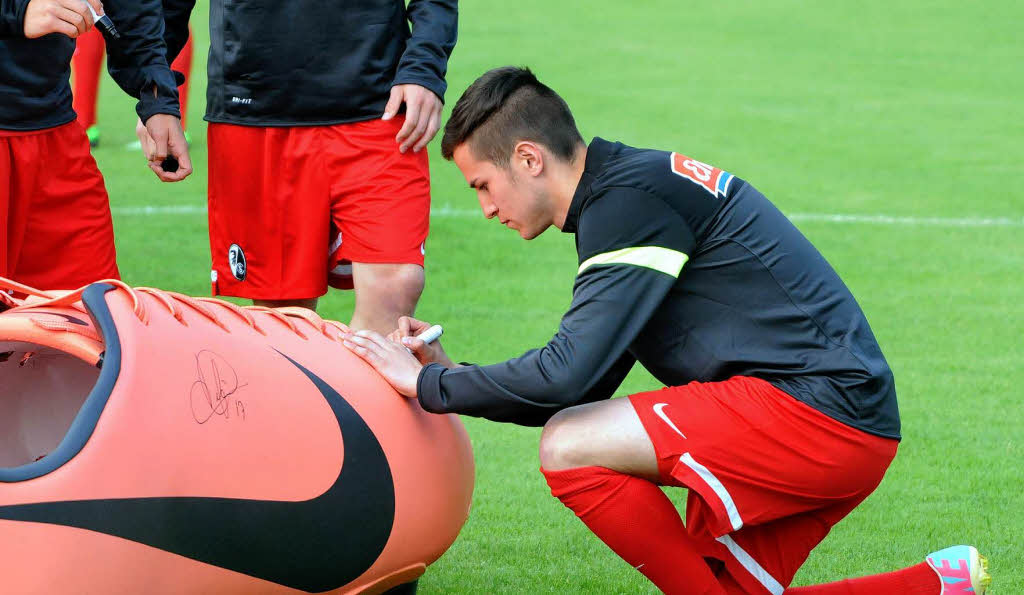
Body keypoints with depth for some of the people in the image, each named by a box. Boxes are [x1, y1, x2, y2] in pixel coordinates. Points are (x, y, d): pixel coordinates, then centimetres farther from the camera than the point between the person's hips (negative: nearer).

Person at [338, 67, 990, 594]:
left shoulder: (631, 199, -14)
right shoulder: (630, 186, 18)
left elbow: (566, 374, -20)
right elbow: (585, 392, 22)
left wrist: (429, 385, -6)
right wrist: (449, 372, 17)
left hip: (818, 406, -10)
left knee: (570, 449, -16)